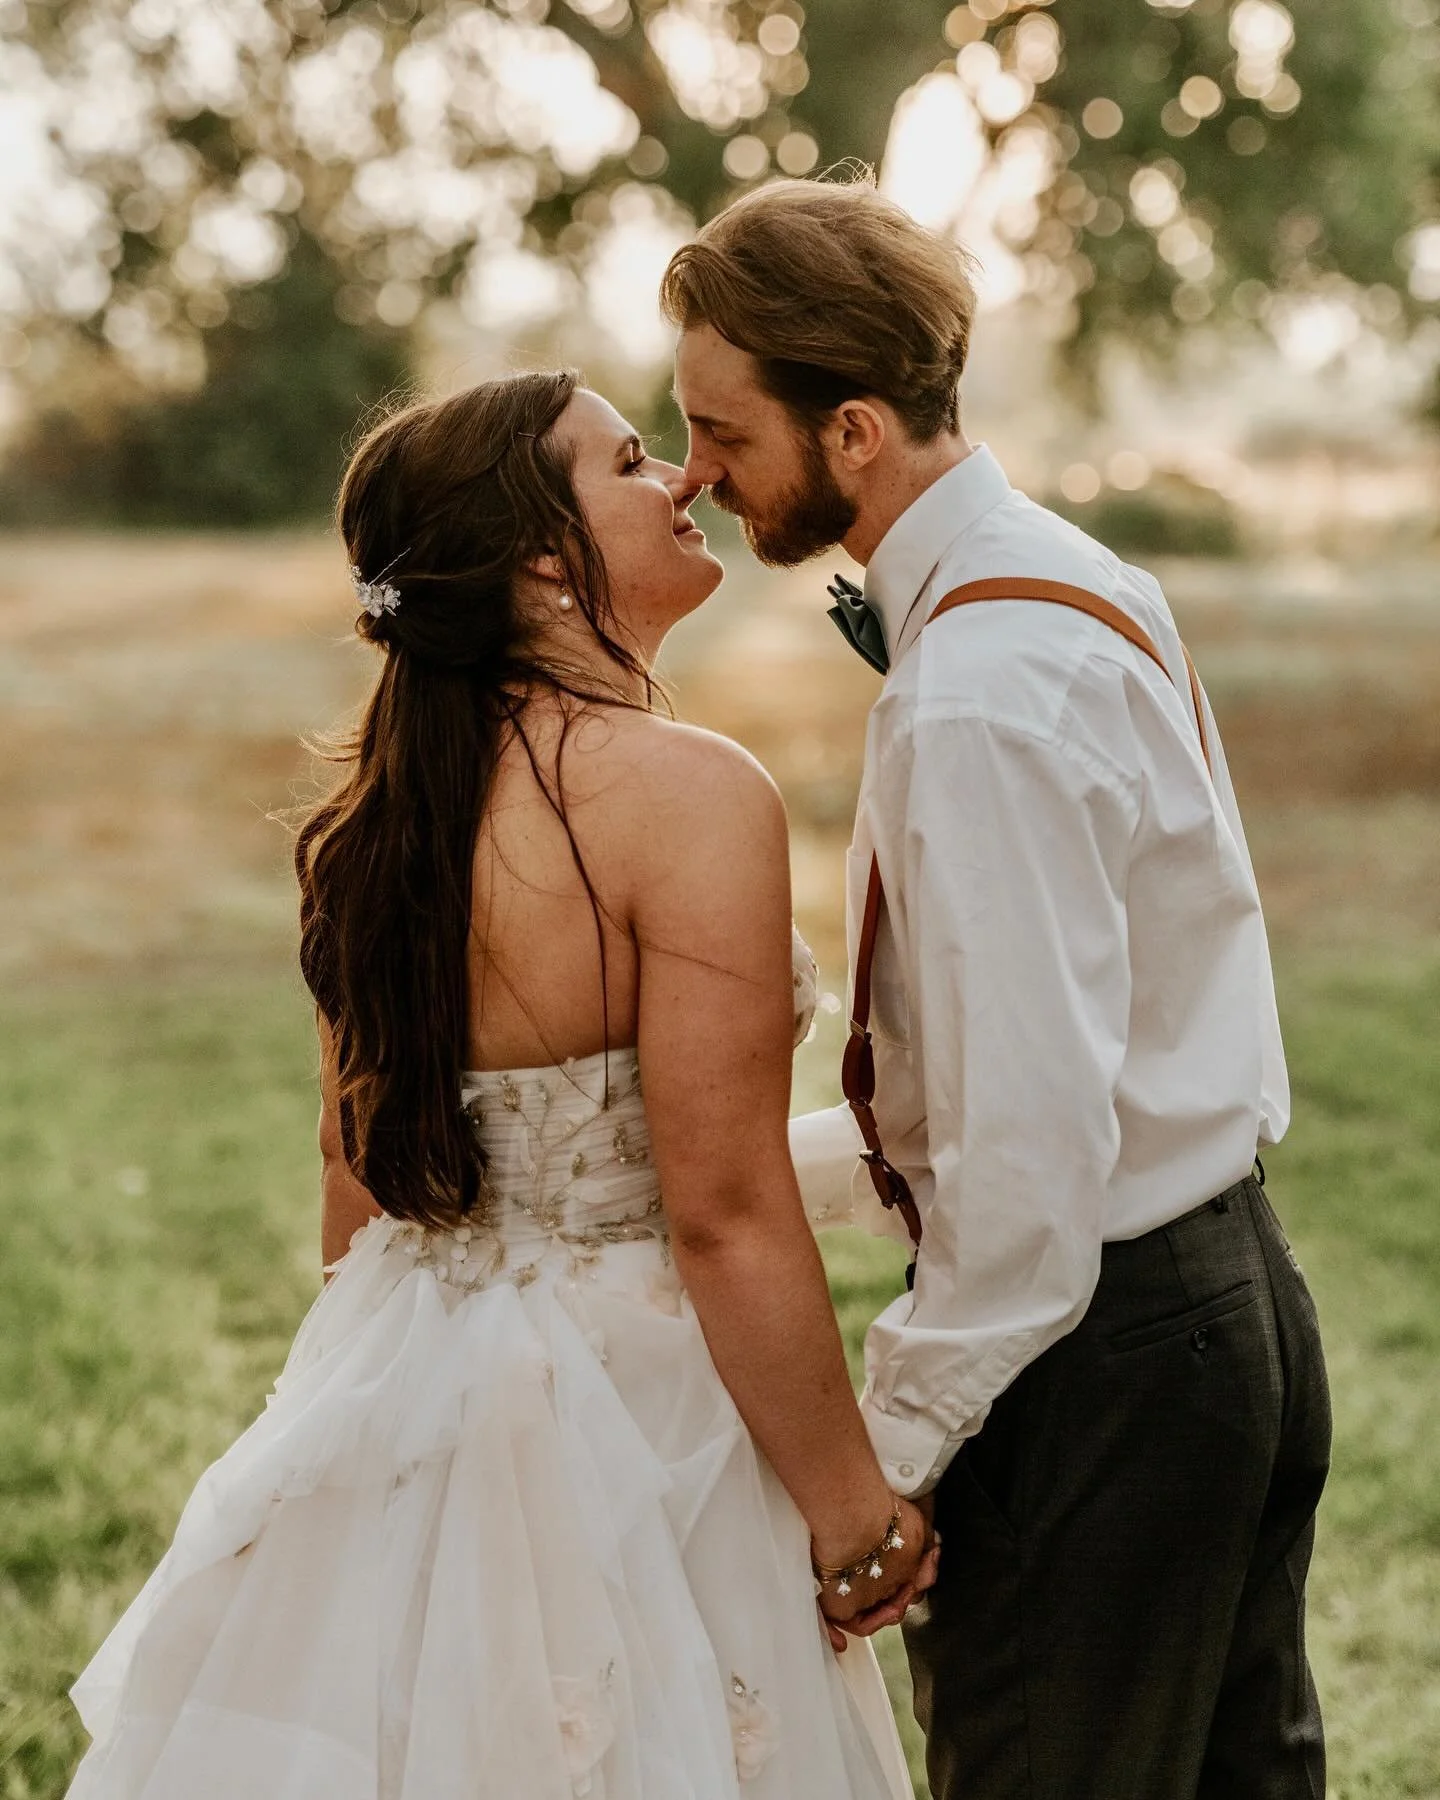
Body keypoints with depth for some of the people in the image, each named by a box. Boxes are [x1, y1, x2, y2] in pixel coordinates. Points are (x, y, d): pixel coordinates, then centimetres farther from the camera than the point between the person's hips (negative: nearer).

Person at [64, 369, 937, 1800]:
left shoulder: (381, 798, 3)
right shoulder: (685, 793, -19)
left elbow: (359, 1154, 11)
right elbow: (728, 1220, -20)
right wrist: (854, 1518, -11)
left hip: (391, 1397, 7)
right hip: (625, 1413, -7)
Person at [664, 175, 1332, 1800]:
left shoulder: (975, 704, -24)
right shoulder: (1069, 579, 8)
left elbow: (1032, 1145, -27)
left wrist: (881, 1453, -17)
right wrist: (779, 1160, 16)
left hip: (1091, 1344, -10)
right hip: (1231, 1292, 10)